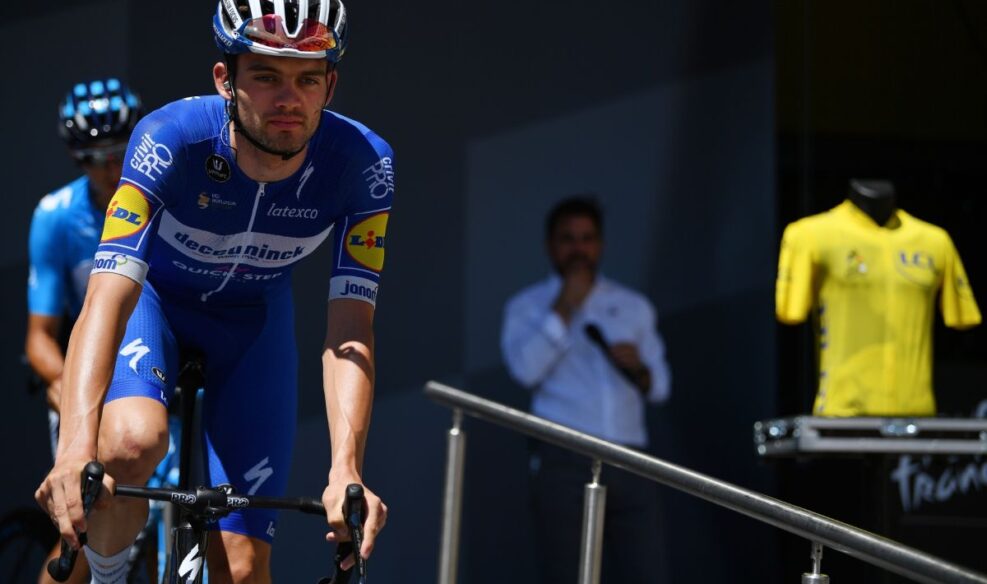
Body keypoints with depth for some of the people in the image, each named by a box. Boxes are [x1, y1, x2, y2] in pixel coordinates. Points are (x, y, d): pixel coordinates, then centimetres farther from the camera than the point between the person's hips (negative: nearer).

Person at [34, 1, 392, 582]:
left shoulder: (362, 164, -29)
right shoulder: (173, 138, -34)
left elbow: (350, 331, -31)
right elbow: (108, 296, -43)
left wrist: (346, 472, -47)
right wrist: (76, 446, -58)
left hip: (254, 320, 2)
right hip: (154, 297, -2)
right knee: (133, 443, -35)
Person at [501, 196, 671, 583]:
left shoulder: (634, 307, 20)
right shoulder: (527, 306, 9)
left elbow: (660, 386, 18)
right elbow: (525, 368, -9)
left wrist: (638, 368, -3)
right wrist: (564, 309, -8)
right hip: (564, 462, -3)